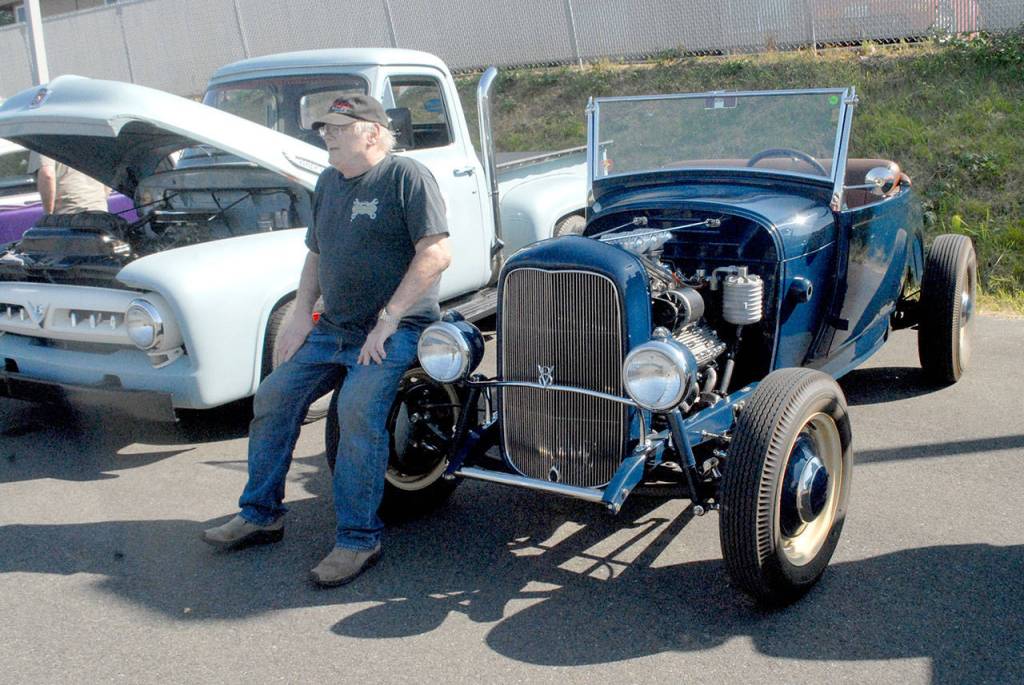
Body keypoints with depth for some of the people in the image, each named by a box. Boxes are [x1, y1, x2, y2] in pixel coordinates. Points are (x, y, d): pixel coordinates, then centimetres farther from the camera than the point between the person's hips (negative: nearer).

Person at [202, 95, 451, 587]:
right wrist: (301, 312, 7)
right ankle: (260, 515, 17)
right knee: (273, 397, 2)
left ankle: (359, 539, -16)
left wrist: (387, 320, -20)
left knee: (358, 409, -28)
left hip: (395, 329, -8)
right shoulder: (328, 182, 15)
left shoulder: (406, 176, -10)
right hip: (332, 328, 8)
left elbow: (436, 254, -18)